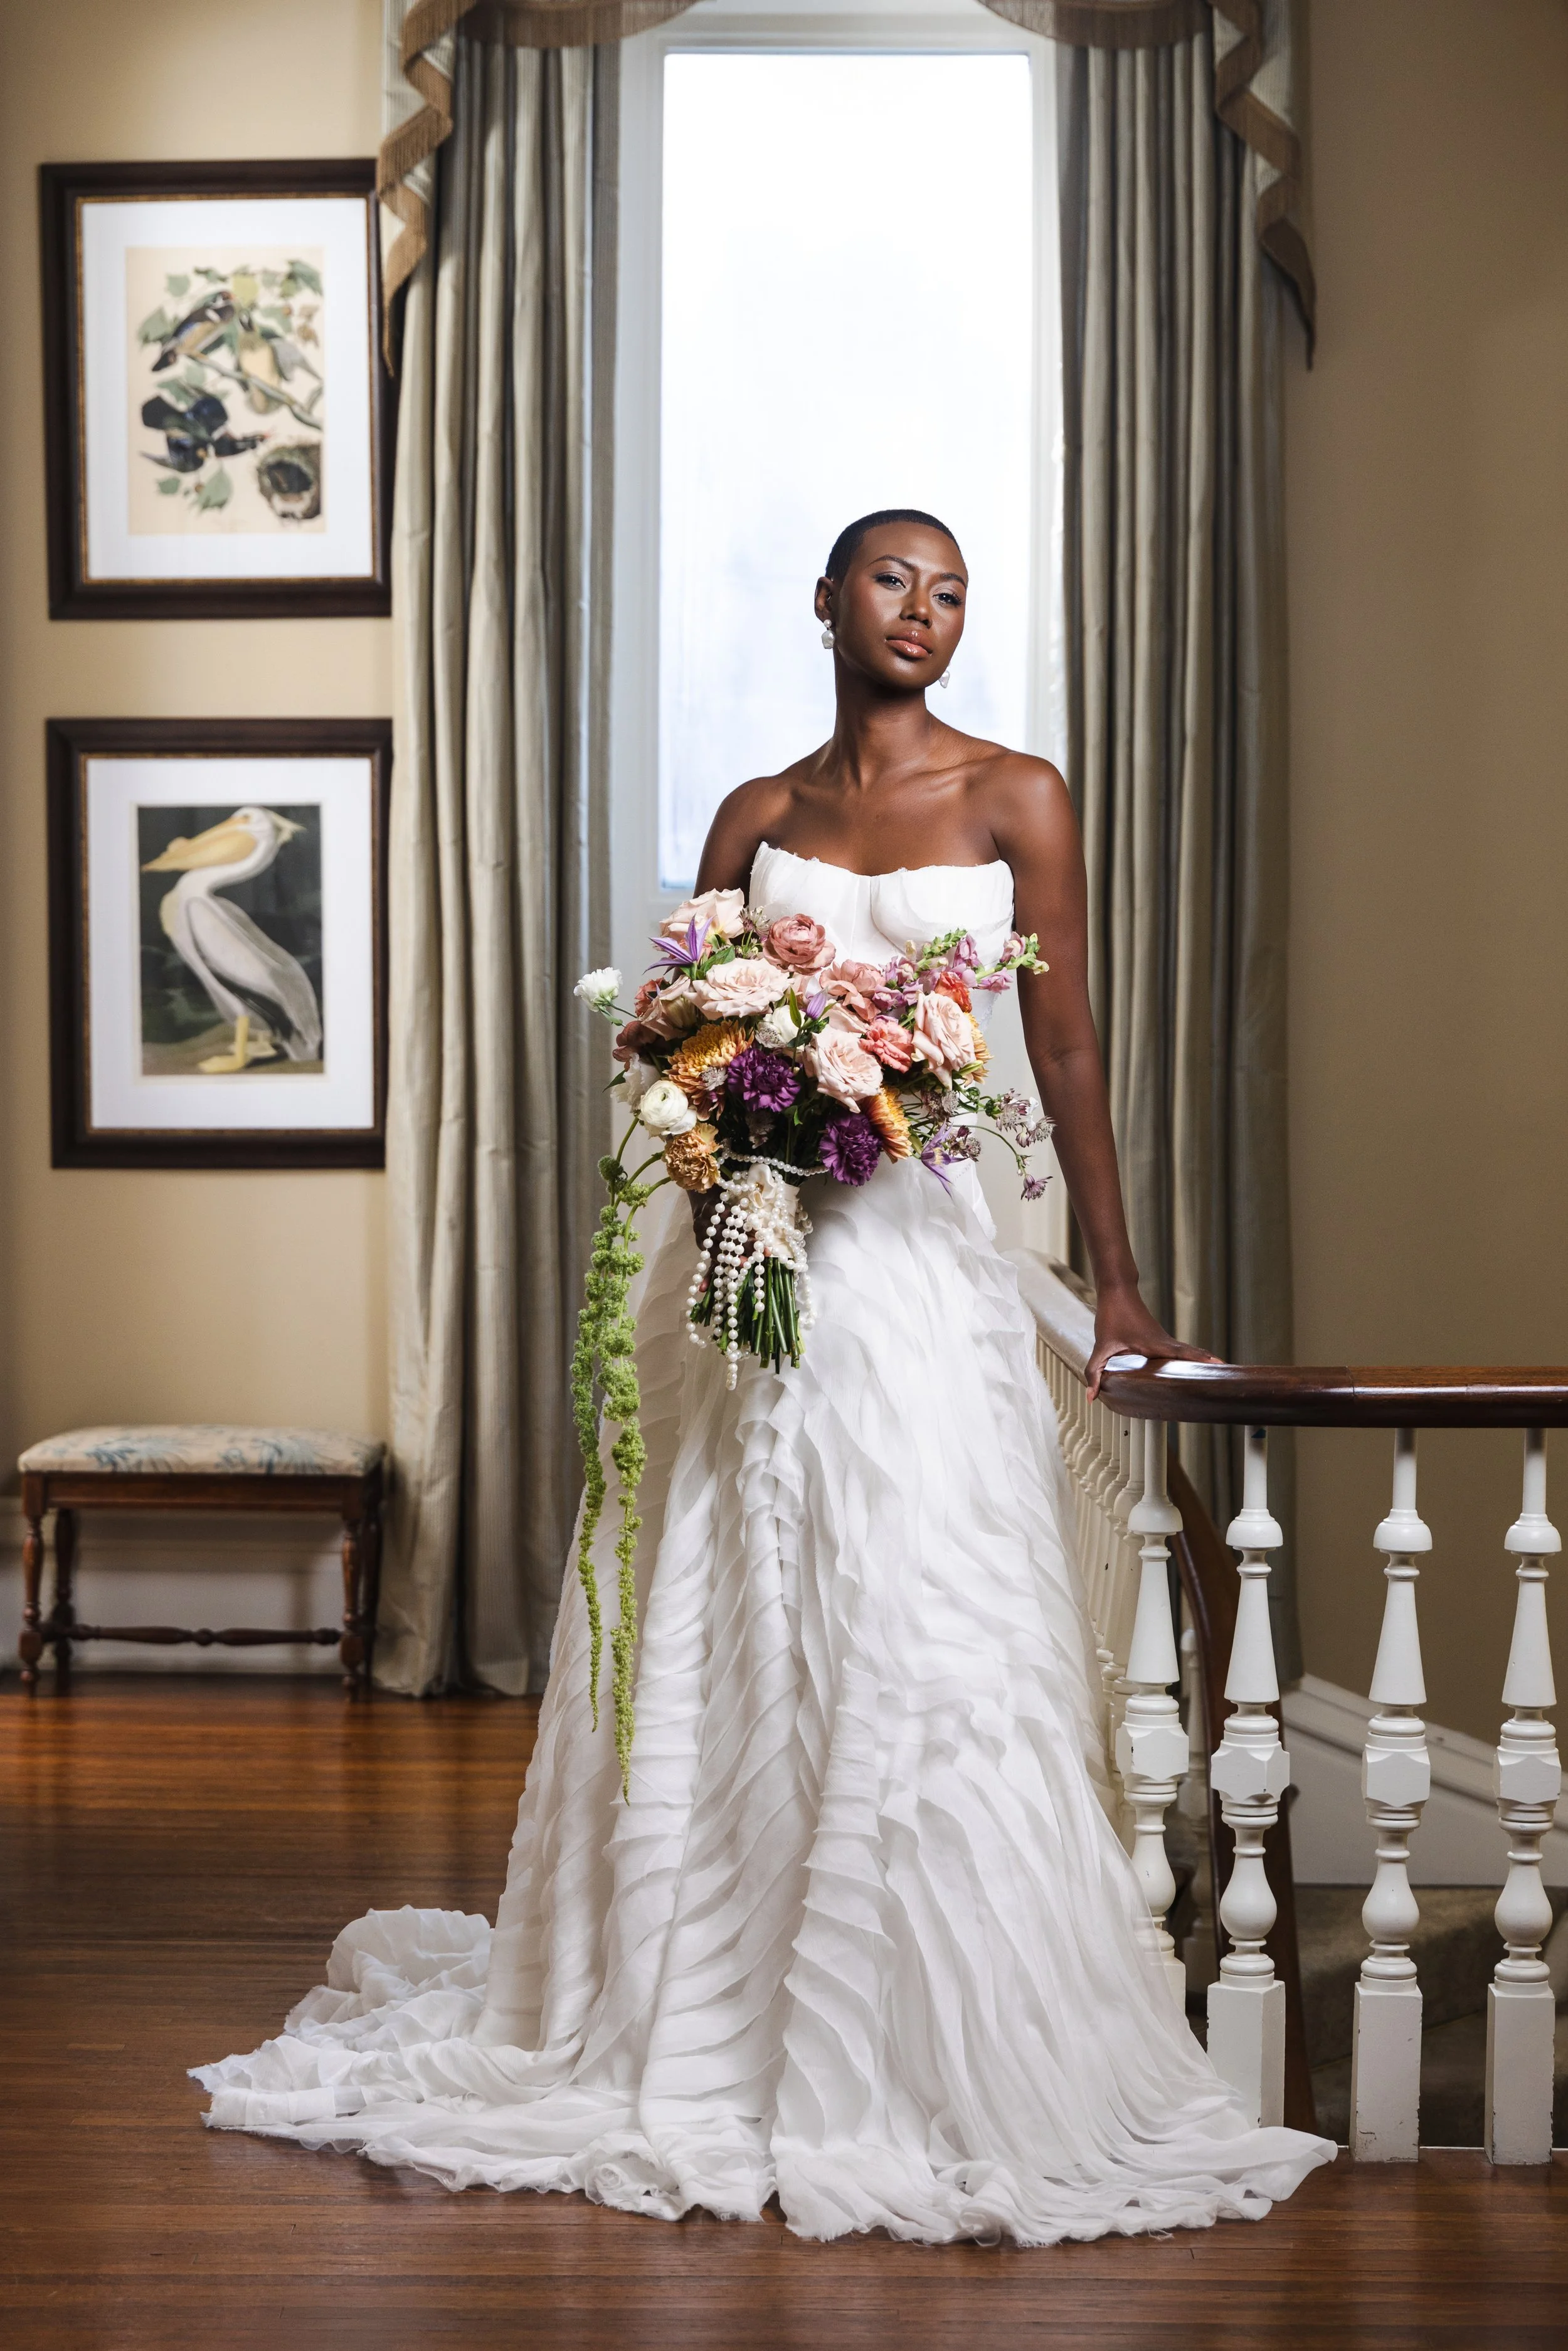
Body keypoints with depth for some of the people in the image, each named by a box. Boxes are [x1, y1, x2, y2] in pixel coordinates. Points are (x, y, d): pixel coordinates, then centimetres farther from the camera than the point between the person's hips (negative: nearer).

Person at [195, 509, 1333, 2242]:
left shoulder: (1015, 798, 4)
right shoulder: (756, 818, 11)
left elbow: (1065, 1048, 3)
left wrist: (1117, 1285, 2)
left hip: (916, 1249, -2)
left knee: (918, 1651, -5)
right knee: (722, 1650, 6)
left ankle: (941, 2064, 7)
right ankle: (704, 2031, 19)